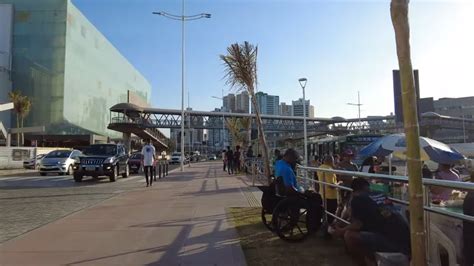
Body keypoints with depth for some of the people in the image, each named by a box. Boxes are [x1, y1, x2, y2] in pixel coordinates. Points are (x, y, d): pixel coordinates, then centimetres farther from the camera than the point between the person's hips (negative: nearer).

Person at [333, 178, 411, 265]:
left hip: (392, 242, -8)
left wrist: (341, 231, 11)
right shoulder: (382, 197, 21)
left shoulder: (357, 199, 0)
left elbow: (358, 225, -7)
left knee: (349, 236, -8)